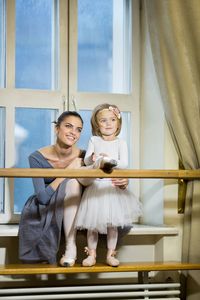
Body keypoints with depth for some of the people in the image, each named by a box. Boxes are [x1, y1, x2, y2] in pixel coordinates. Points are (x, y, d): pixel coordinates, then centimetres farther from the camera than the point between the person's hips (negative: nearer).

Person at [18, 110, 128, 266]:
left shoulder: (83, 156, -11)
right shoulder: (37, 158, -16)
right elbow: (42, 197, -23)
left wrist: (123, 181, -32)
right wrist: (68, 170, -26)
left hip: (72, 212, 3)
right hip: (44, 211, -3)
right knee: (72, 181, -27)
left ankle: (71, 247, -28)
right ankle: (71, 248, -31)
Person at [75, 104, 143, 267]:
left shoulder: (121, 143, 0)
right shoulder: (94, 140, 3)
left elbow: (124, 163, -9)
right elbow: (86, 161, -1)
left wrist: (111, 160, -26)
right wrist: (93, 158, -23)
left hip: (113, 187, -1)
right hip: (96, 186, 1)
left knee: (112, 223, 5)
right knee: (92, 223, 4)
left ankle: (110, 254, 17)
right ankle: (92, 254, 17)